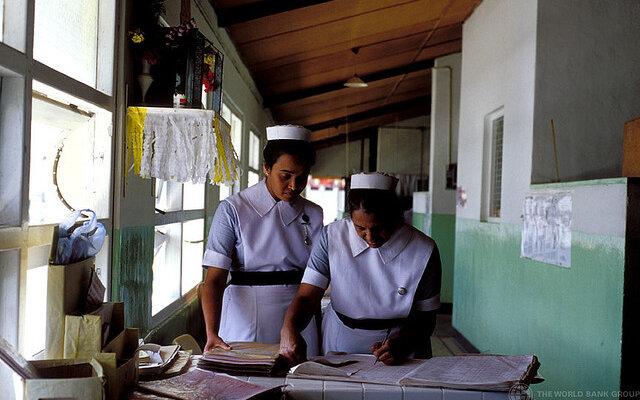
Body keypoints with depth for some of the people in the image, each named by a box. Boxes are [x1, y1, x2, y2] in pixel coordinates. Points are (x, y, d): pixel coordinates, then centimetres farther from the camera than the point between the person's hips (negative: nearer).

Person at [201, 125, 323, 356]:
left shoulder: (313, 214, 5)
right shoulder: (233, 210, -7)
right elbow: (215, 278, -14)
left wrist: (320, 331, 3)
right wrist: (212, 333, -28)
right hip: (246, 317, -3)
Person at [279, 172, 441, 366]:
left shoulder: (423, 250, -8)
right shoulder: (332, 236, -5)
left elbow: (425, 319, -1)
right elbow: (306, 296, -9)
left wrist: (400, 345, -20)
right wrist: (289, 329, -29)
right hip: (339, 348, -1)